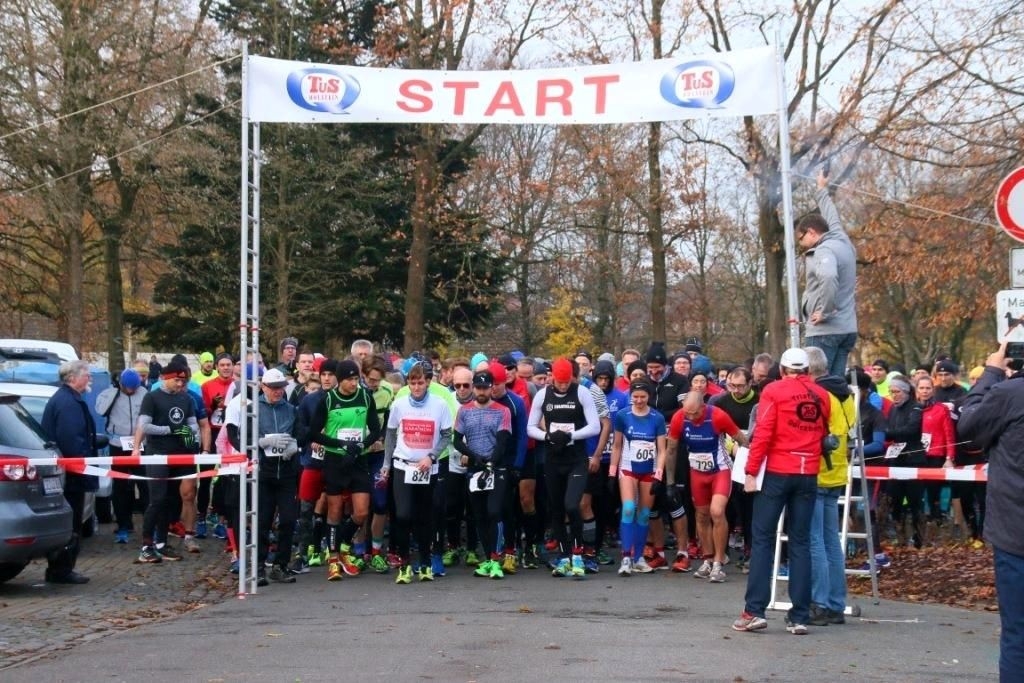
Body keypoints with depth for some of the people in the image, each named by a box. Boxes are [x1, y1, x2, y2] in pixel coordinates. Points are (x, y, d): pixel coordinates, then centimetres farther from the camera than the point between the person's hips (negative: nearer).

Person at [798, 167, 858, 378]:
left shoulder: (824, 250, -14)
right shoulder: (842, 241, 13)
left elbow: (828, 277, -35)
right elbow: (832, 217, 33)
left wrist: (824, 311, -24)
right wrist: (822, 189, 47)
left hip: (825, 330, -9)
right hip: (847, 329, 9)